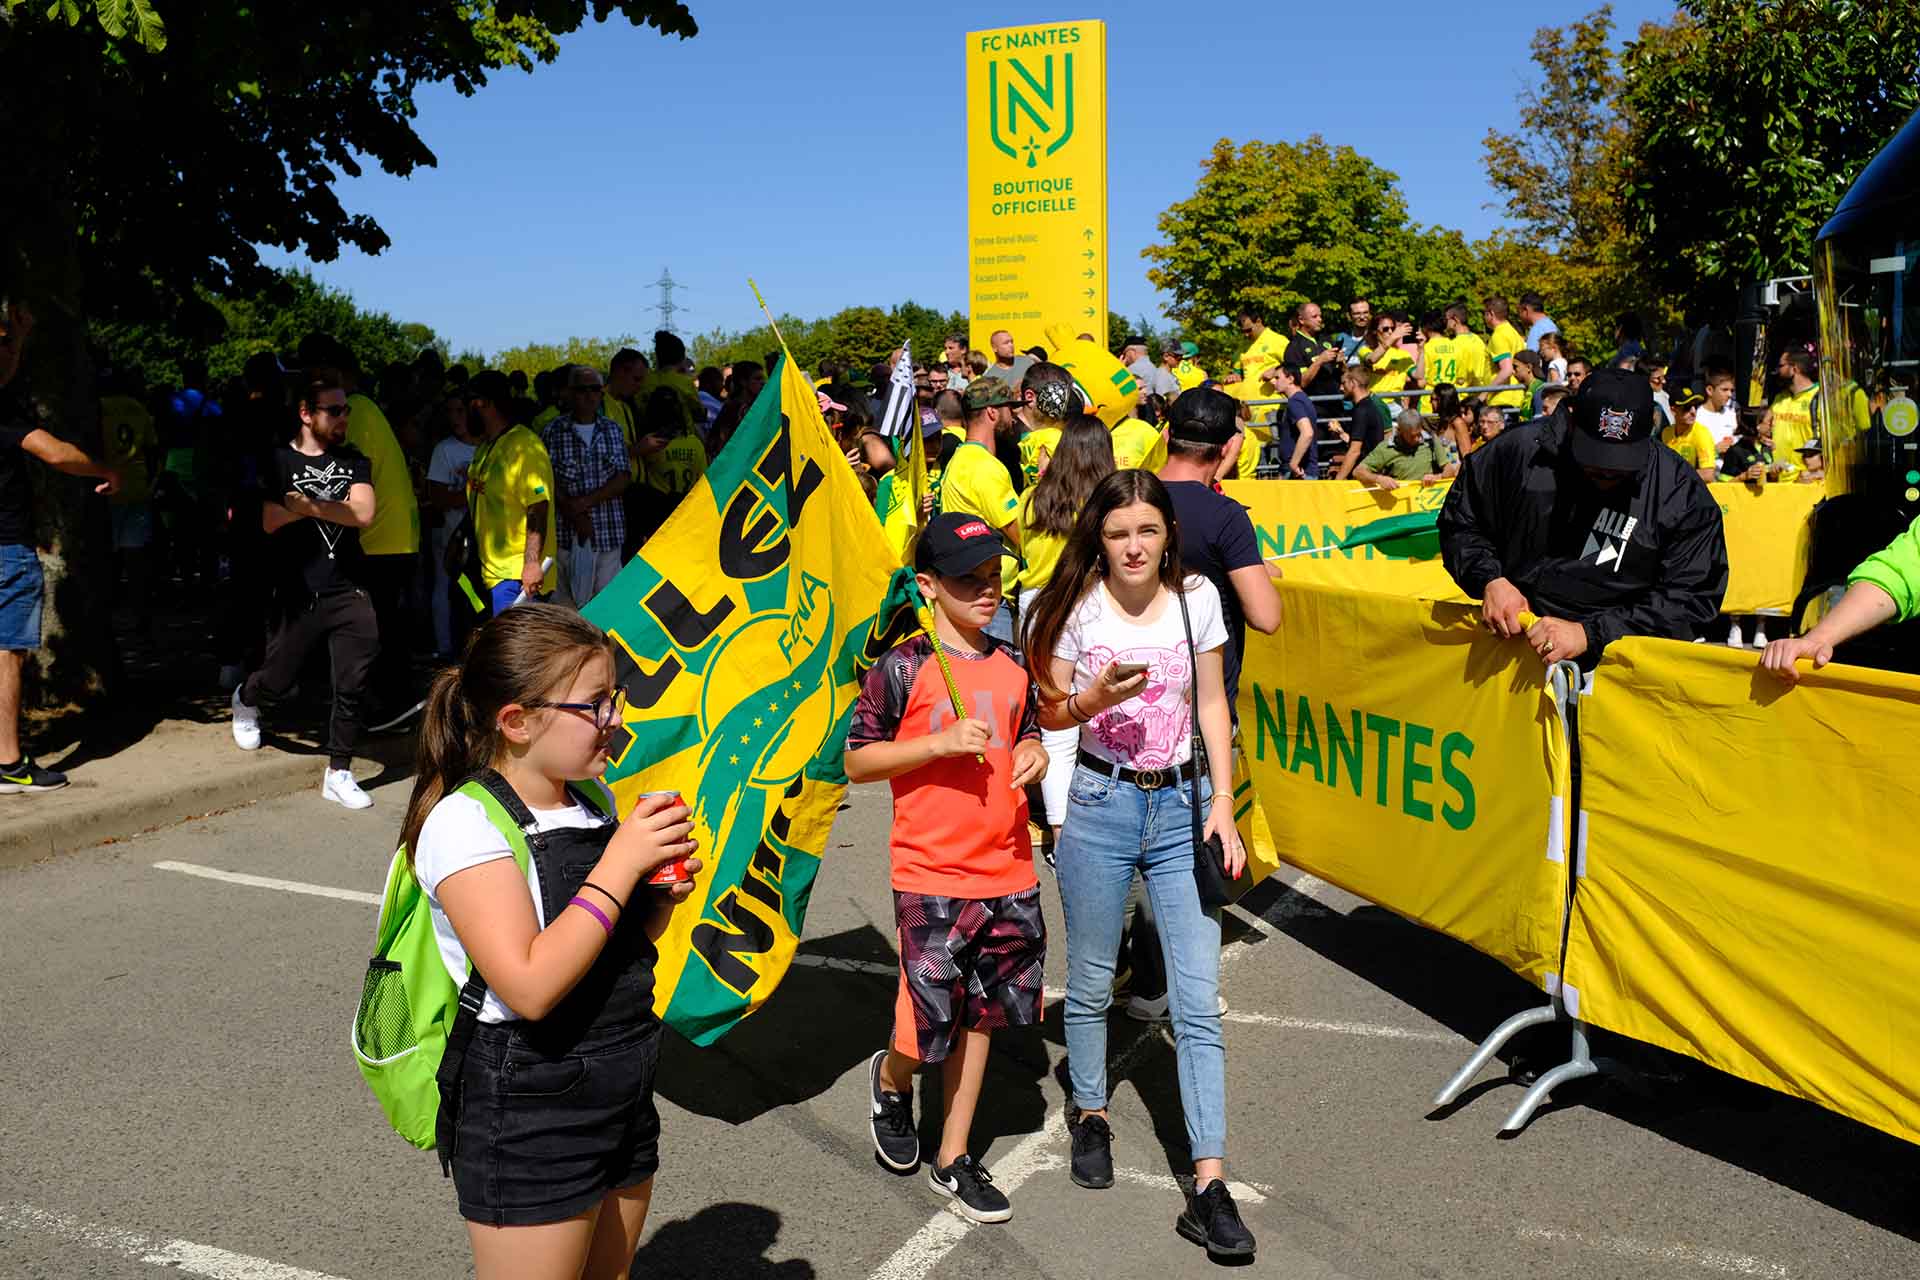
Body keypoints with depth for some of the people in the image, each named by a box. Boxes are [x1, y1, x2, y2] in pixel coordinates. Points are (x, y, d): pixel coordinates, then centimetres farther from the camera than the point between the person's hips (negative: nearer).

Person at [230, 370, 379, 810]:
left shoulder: (353, 461, 9)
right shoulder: (279, 462, 1)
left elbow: (364, 513, -7)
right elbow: (271, 521, -12)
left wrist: (310, 505, -10)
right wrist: (333, 507, -10)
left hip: (349, 590, 2)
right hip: (298, 593, -2)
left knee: (354, 685, -4)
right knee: (278, 680, 11)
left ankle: (339, 773, 7)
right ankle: (245, 698, 48)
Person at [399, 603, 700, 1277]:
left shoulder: (593, 799, 4)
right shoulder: (466, 824, -19)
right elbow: (531, 987, -28)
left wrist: (659, 897, -4)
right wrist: (621, 862, -24)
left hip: (623, 1097, 8)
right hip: (529, 1114, -7)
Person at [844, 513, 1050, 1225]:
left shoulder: (1012, 666, 6)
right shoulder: (903, 670, -10)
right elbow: (856, 761, -8)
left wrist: (1034, 752, -2)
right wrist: (941, 742, -19)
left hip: (1009, 872, 5)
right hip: (931, 876, -5)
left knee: (980, 1016, 14)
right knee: (931, 1026, -1)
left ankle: (953, 1161, 29)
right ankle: (890, 1082, 35)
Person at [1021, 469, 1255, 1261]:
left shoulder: (1196, 598, 0)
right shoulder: (1078, 608, -4)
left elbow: (1212, 706, 5)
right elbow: (1050, 713, 3)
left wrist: (1222, 806, -3)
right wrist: (1093, 699, -19)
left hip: (1183, 803, 1)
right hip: (1101, 803, 0)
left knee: (1198, 1001, -4)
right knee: (1091, 983, 12)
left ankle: (1209, 1184, -1)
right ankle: (1089, 1114, 38)